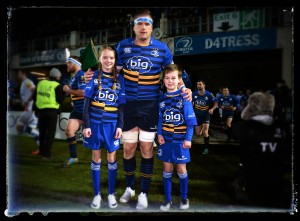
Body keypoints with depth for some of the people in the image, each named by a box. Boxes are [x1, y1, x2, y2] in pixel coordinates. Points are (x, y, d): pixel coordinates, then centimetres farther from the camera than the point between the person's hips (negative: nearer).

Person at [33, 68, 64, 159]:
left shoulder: (41, 83, 7)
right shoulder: (57, 86, -8)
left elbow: (35, 97, 10)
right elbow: (60, 100, -10)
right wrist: (64, 93, 4)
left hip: (41, 110, 5)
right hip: (52, 111, -5)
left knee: (42, 131, 19)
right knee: (50, 133, 4)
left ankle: (41, 151, 27)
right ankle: (46, 153, 2)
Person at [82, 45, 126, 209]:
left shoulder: (119, 79, 3)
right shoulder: (94, 76, -1)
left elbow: (122, 105, 4)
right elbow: (87, 102, -2)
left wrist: (120, 125, -2)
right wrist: (86, 124, -7)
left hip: (112, 124, 1)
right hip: (95, 123, 0)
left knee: (112, 158, 8)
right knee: (96, 158, 8)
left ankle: (111, 194, 21)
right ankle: (97, 194, 20)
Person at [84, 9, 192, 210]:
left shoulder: (162, 48, -3)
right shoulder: (123, 46, -1)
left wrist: (183, 88, -7)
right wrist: (95, 75, -9)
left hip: (150, 106, -1)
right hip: (128, 104, 1)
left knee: (146, 149, 5)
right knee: (128, 149, 10)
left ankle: (144, 193, 20)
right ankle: (129, 187, 33)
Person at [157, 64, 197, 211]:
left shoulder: (184, 97, -7)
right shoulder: (162, 98, 3)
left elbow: (190, 120, -7)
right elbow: (160, 119, 6)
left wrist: (188, 139, -12)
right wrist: (159, 134, -7)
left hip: (181, 140, -3)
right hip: (166, 139, 3)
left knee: (181, 169, 7)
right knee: (167, 169, 9)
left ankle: (184, 197, 26)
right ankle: (168, 198, 22)